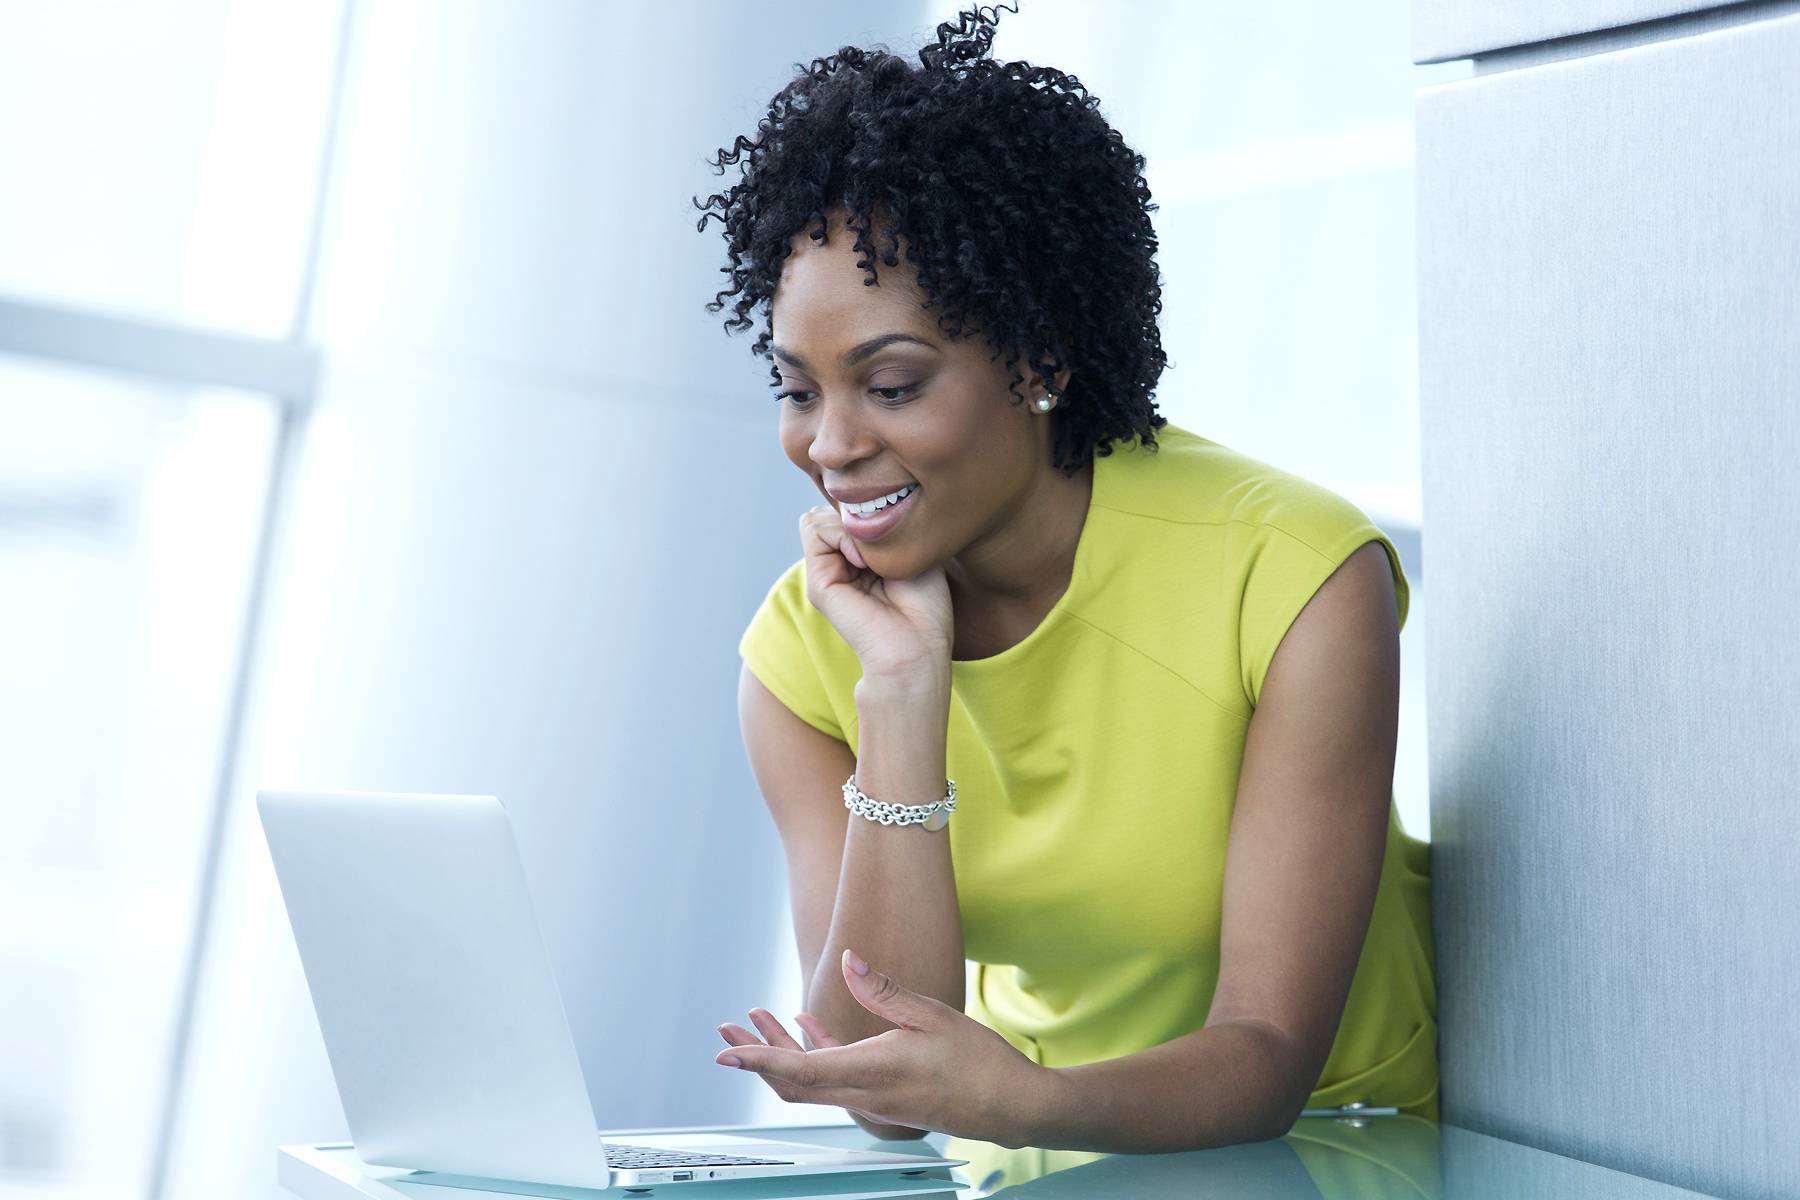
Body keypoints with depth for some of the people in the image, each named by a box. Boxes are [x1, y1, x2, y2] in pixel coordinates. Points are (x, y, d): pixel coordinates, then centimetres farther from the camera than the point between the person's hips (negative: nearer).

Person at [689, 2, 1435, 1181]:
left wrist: (1017, 1102, -34)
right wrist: (899, 692, -22)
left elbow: (1267, 1059, -16)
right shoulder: (802, 651, -8)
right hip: (1032, 1165, 2)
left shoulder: (1298, 578, -17)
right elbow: (887, 1088, -14)